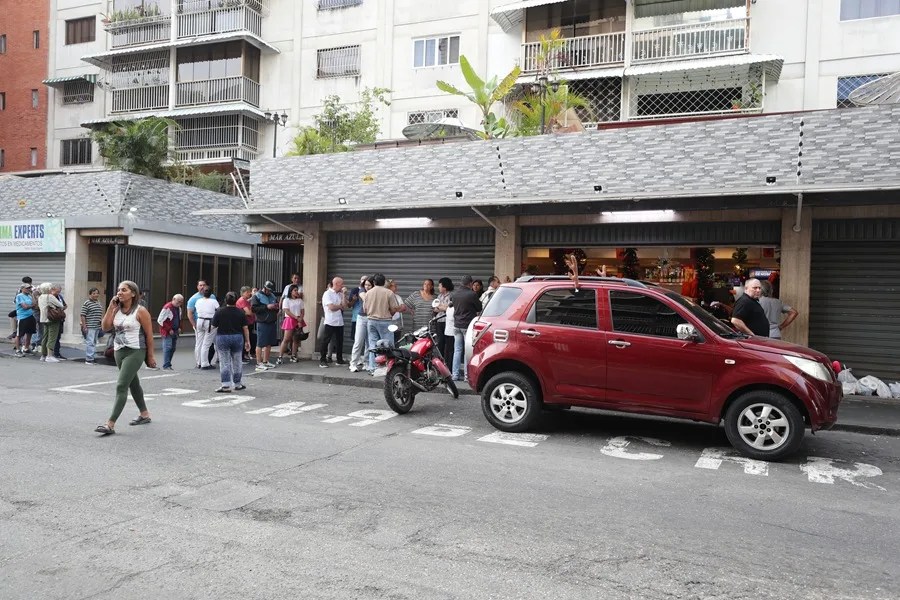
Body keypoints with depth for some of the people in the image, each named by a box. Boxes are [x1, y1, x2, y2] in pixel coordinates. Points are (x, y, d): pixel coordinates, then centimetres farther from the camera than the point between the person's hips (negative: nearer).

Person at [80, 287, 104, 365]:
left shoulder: (98, 303, 17)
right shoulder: (86, 303, -7)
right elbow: (82, 315, -11)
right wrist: (84, 326, -16)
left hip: (97, 327, 8)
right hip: (90, 327, -8)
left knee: (94, 342, 11)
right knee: (90, 342, -11)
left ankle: (91, 358, 18)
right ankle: (88, 359, -9)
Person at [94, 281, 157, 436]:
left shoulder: (140, 311, -11)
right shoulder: (116, 310, 7)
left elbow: (149, 334, -8)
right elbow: (105, 327, -2)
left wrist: (150, 356, -6)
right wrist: (110, 308, -7)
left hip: (135, 352, -7)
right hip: (119, 351, 7)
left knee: (121, 386, -13)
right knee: (133, 384, 18)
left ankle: (110, 424, -14)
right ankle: (145, 414, 34)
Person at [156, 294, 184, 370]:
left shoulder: (179, 308, 10)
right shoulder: (167, 307, -14)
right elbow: (160, 320, -14)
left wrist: (179, 328, 6)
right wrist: (169, 329, -16)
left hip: (175, 332, 7)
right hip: (167, 332, -7)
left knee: (173, 348, 7)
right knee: (167, 348, -11)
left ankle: (168, 365, 14)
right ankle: (166, 366, -8)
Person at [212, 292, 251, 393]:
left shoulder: (219, 312, -8)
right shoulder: (241, 312, -3)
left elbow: (214, 326, -3)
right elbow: (245, 328, -2)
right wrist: (247, 341, 5)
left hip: (222, 337, -2)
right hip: (237, 338, 2)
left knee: (224, 363, 1)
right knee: (237, 362, 13)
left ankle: (226, 385, -6)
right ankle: (237, 384, 21)